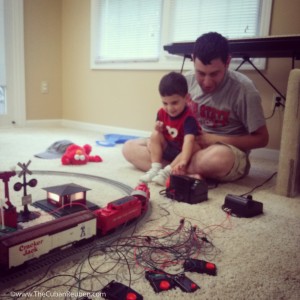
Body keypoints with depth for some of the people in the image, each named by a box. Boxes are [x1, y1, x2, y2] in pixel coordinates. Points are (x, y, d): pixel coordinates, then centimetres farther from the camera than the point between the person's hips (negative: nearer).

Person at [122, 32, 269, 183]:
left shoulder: (243, 89, -15)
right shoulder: (187, 80, -2)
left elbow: (261, 139, -9)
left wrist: (212, 139, -17)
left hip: (227, 154, -5)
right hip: (185, 147, 5)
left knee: (220, 157, -42)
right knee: (130, 148, -8)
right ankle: (190, 174, -25)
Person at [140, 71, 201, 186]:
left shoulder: (188, 118, -28)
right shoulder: (162, 113, -8)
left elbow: (189, 140, -44)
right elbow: (157, 133, 7)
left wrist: (183, 161, -59)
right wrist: (158, 129, -19)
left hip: (182, 151, -5)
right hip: (166, 149, 5)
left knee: (195, 146, -32)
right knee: (155, 135, -14)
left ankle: (166, 171, -31)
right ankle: (155, 168, -20)